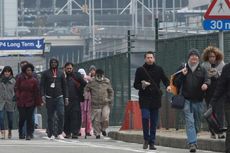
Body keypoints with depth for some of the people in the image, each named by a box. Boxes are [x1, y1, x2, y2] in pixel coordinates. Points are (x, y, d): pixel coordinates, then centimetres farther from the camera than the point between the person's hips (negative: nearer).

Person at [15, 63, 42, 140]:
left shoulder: (34, 80, 3)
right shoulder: (20, 79, 3)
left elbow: (37, 92, 4)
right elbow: (17, 89, 4)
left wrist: (39, 102, 2)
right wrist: (18, 98, -7)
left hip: (30, 102, 0)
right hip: (21, 102, 0)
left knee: (29, 118, -3)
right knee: (22, 118, -1)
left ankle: (29, 134, 1)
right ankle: (20, 133, 19)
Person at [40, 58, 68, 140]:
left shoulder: (61, 73, 11)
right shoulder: (45, 73, 6)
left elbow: (64, 86, 15)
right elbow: (42, 85, 2)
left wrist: (66, 97, 10)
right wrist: (43, 95, -11)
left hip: (59, 97, 1)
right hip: (49, 98, -1)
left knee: (61, 115, -12)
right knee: (50, 117, 2)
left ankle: (59, 133, -6)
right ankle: (51, 134, 7)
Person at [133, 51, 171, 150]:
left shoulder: (159, 69, 8)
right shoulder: (140, 70, 4)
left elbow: (165, 79, 10)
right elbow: (135, 85, 7)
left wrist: (168, 86, -12)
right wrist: (142, 85, -15)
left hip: (156, 98, 2)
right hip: (144, 98, -2)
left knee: (154, 121, 3)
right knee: (145, 117, -18)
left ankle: (152, 142, 11)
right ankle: (146, 139, -1)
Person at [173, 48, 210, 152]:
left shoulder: (202, 70, 8)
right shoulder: (183, 69, 6)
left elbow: (207, 79, -6)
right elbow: (175, 83, 7)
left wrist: (206, 84, -30)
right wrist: (182, 75, -11)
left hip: (198, 101, 2)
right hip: (187, 101, -2)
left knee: (197, 123, 11)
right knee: (190, 122, -16)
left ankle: (192, 141, 29)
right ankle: (192, 143, -25)